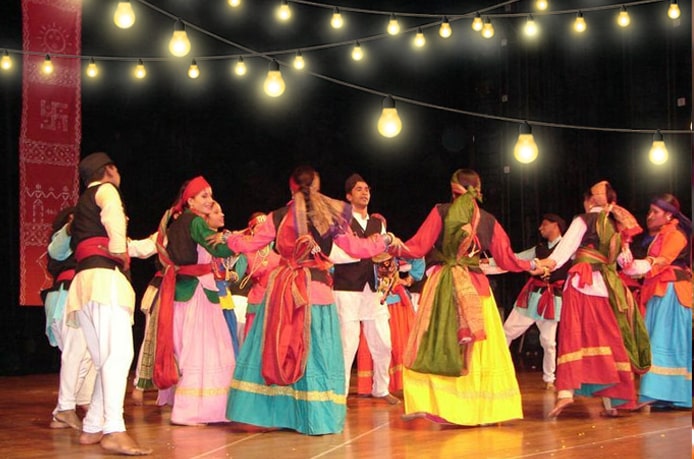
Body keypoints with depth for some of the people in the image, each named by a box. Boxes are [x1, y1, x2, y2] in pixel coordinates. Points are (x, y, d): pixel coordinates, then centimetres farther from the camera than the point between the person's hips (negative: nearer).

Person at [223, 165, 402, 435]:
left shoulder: (278, 217, 3)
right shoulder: (329, 217, 1)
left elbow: (250, 244, 9)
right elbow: (355, 248, 3)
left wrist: (230, 238, 29)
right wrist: (385, 241, 17)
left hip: (282, 288, 1)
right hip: (317, 289, -1)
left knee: (275, 350, 8)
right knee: (315, 353, 3)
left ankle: (264, 413, 11)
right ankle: (318, 418, 3)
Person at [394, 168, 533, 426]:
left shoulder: (441, 212, -2)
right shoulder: (488, 220, 6)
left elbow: (418, 247, -5)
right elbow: (506, 259, 10)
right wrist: (531, 265, 27)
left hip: (443, 284, -2)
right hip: (476, 286, 3)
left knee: (435, 345, 1)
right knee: (480, 347, 9)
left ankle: (427, 402, -5)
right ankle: (484, 407, 12)